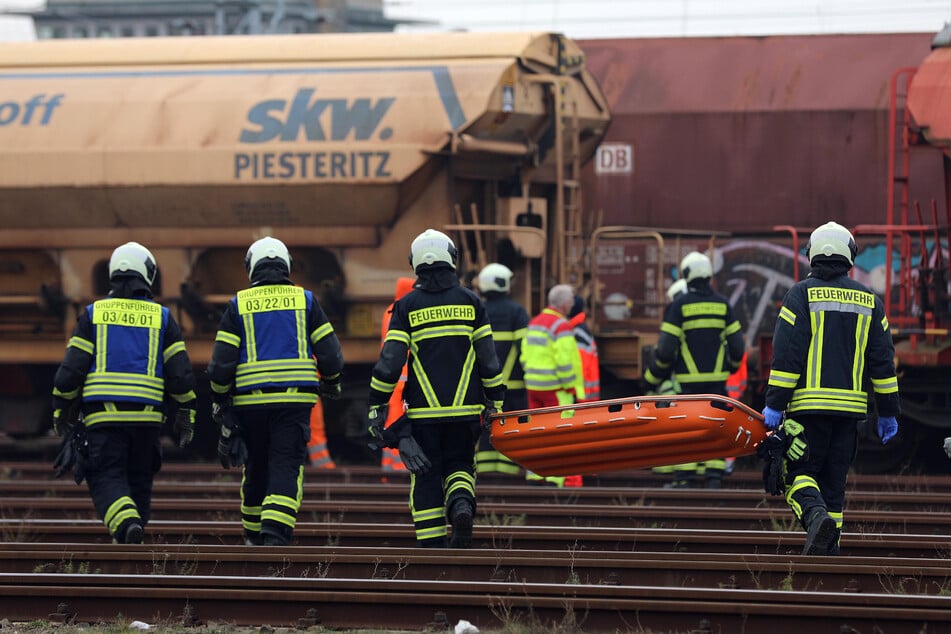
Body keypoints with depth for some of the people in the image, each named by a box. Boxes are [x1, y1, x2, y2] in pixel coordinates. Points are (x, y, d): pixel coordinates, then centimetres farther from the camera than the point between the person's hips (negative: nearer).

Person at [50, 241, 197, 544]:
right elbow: (180, 372, 4)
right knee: (138, 481, 14)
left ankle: (127, 525, -30)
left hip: (103, 415, -2)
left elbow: (71, 369, 2)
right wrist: (186, 415, 13)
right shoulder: (162, 316, 7)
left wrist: (61, 411, 12)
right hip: (147, 414, 2)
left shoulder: (93, 314, 5)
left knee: (106, 478, -5)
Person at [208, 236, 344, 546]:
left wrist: (220, 401, 14)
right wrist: (330, 382, 24)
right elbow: (330, 354, 4)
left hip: (251, 401, 1)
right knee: (286, 471, -4)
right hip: (295, 401, -1)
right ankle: (275, 536, -22)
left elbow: (221, 363, 0)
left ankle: (253, 537, 27)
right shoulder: (305, 300, 6)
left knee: (256, 470, 16)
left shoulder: (239, 305, 5)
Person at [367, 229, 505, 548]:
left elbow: (390, 360, -5)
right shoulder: (471, 301, 3)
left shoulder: (406, 306, -1)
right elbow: (488, 357, 4)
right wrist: (496, 401, 14)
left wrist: (376, 404, 2)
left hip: (423, 411, -1)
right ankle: (461, 505, -15)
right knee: (460, 466, 17)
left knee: (425, 478, 7)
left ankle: (432, 548, 2)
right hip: (466, 410, 1)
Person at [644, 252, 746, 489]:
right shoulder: (722, 304, 4)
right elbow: (737, 344, 6)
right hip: (716, 378, 3)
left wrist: (652, 377, 5)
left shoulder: (679, 305, -6)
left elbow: (665, 348, -9)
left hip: (688, 380, -3)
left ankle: (682, 480, -1)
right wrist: (731, 364, 28)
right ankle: (713, 477, 0)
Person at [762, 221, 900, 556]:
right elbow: (883, 360, 10)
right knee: (834, 478, 11)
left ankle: (816, 516, -25)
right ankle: (827, 550, 10)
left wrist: (774, 404, -5)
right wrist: (888, 412, 14)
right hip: (850, 405, 3)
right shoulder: (868, 300, 9)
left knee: (800, 472, 3)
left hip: (808, 404, -3)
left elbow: (786, 355, -7)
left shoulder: (801, 295, -2)